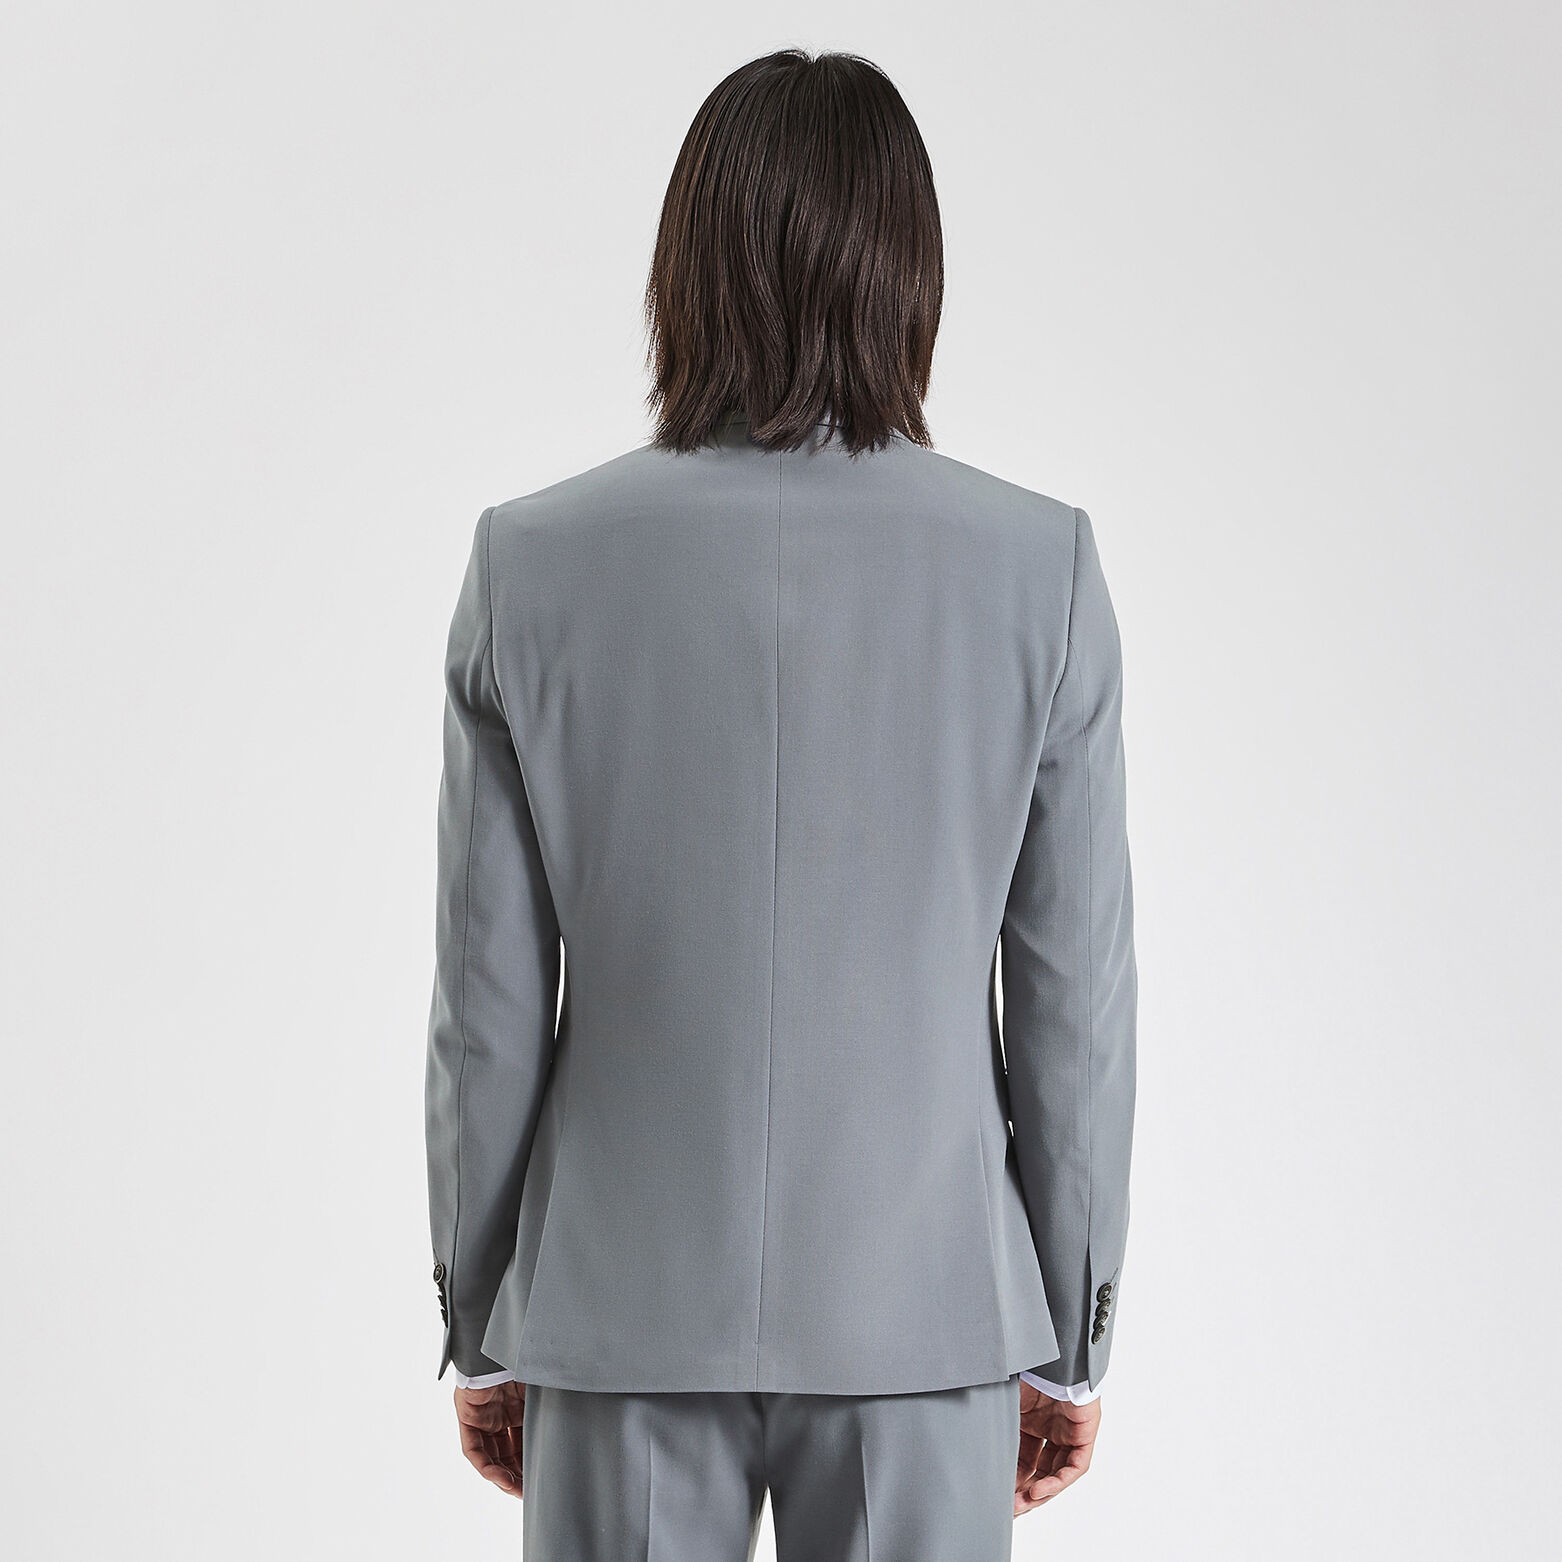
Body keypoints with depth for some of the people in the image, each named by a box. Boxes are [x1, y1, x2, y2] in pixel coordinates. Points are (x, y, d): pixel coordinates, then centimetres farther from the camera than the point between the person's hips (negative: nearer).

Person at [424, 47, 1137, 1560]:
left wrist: (477, 1324, 8)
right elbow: (1076, 994, -4)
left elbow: (489, 1000, -4)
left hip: (622, 1311, 0)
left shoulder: (532, 563, -8)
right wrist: (1072, 1335, 7)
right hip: (924, 1310, 0)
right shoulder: (1042, 566, -8)